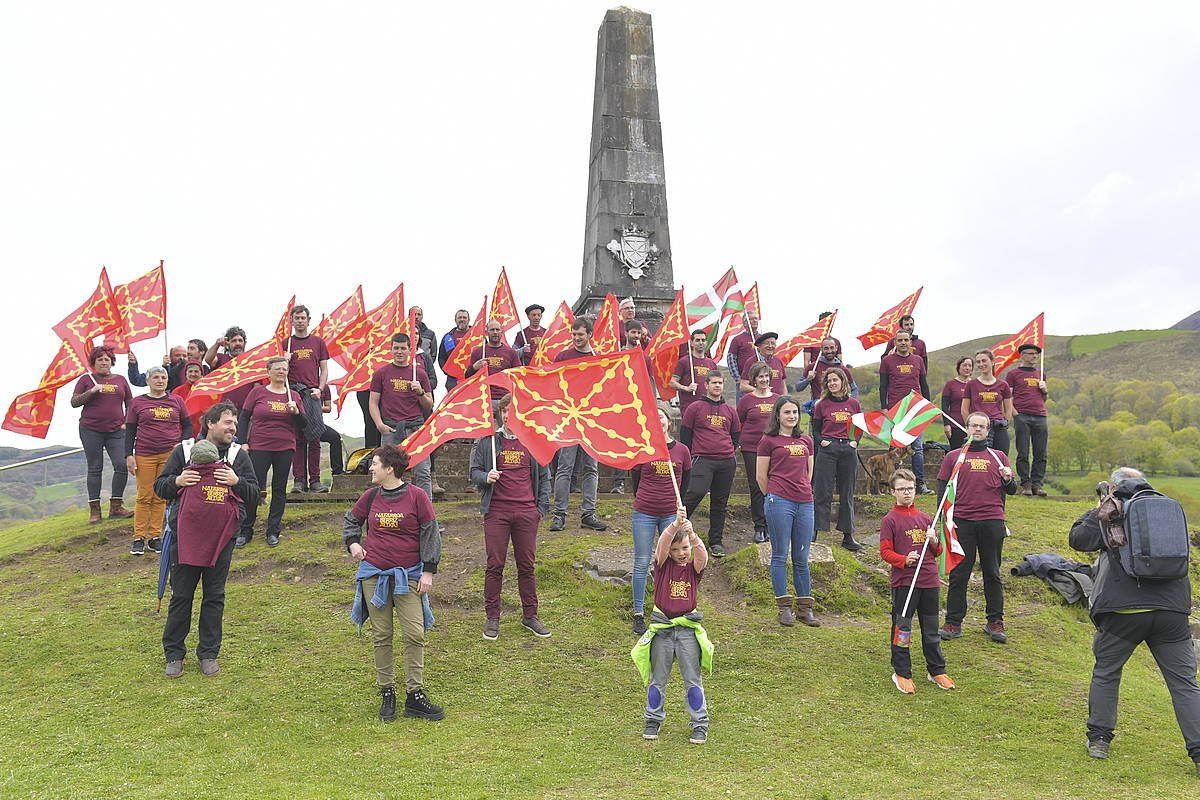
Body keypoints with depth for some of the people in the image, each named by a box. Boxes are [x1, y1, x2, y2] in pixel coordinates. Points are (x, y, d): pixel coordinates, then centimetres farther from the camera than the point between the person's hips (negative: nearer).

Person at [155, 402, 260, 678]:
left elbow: (255, 497, 5)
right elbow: (159, 487, 8)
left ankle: (209, 653, 18)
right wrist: (177, 481, -12)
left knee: (214, 596, 7)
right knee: (181, 595, 5)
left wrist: (237, 482, -13)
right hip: (185, 535, -1)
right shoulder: (184, 451, 4)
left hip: (221, 537, 1)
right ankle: (174, 654, 18)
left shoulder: (239, 456, 7)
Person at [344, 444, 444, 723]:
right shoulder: (371, 496, 4)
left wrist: (428, 571, -6)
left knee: (415, 634, -6)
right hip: (373, 575, 3)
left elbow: (430, 533, -3)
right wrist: (352, 543, 5)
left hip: (408, 575, -3)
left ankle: (414, 695, 3)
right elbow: (351, 519, 23)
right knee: (381, 636, 6)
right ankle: (387, 694, 17)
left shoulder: (417, 495, -6)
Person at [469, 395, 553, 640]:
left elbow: (544, 477, 12)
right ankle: (492, 617, 12)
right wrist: (485, 478, -15)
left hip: (526, 512, 1)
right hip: (496, 511, -1)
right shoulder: (487, 440, 2)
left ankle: (530, 615, 19)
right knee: (495, 565, 1)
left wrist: (541, 508, 5)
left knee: (527, 565, 8)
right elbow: (474, 471, 7)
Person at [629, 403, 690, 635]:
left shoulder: (682, 450, 1)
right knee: (642, 564, 2)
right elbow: (635, 481, 9)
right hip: (644, 514, -2)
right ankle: (639, 615, 11)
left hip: (671, 514, 2)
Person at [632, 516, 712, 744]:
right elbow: (662, 544, -22)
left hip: (688, 630, 0)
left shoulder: (694, 568, 0)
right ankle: (654, 719, 27)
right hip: (661, 630, 0)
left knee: (692, 679, 5)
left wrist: (692, 535, -43)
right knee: (657, 679, 11)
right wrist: (675, 526, -41)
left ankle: (700, 723, 17)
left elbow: (702, 555, -23)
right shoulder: (663, 565, -1)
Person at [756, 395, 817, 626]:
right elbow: (761, 476, 5)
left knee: (801, 559, 8)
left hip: (805, 503, 4)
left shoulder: (806, 441, 16)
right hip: (779, 502, -4)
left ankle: (805, 608, 15)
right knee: (780, 556, 0)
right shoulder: (768, 440, 2)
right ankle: (784, 607, 7)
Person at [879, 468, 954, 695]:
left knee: (931, 629, 13)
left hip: (930, 582, 5)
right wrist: (904, 560, -22)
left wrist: (934, 542, -3)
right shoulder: (890, 520, -2)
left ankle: (936, 671, 25)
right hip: (903, 582, -4)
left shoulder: (925, 518, 13)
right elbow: (885, 552, -6)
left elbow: (937, 551, 19)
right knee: (902, 628, 1)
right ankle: (901, 673, 12)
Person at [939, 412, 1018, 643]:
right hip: (962, 522, -1)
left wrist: (1008, 479, -11)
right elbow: (943, 489, 9)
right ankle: (953, 623, 5)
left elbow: (1011, 490, 12)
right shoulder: (953, 457, 12)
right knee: (958, 573, 1)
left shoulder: (998, 457, 15)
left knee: (992, 573, 6)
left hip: (992, 522, 1)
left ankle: (995, 622, 14)